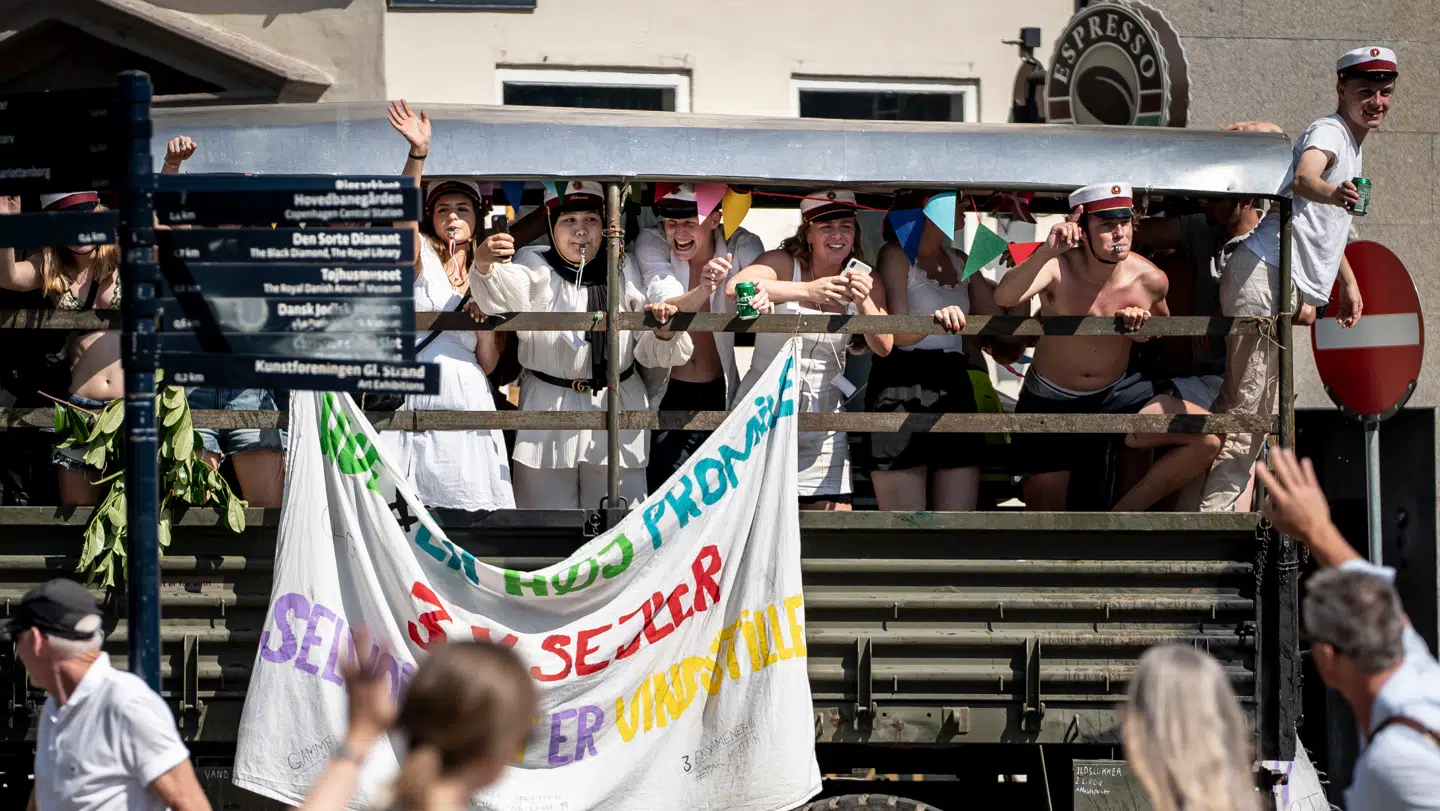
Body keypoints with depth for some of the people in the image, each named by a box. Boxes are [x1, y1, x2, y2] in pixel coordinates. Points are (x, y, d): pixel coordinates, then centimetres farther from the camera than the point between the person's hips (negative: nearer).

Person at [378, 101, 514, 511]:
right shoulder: (420, 257, 10)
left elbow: (488, 362, 9)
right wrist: (417, 154, -28)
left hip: (467, 409, 3)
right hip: (413, 408, -3)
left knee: (470, 520, -7)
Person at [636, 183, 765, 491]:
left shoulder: (741, 246, -8)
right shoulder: (652, 243, -13)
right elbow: (666, 304, -28)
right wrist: (703, 290, -50)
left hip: (718, 392, 2)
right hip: (667, 393, -2)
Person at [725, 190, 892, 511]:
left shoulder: (864, 283, 4)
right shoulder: (783, 264, -7)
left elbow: (883, 347, -8)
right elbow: (734, 288, -28)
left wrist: (864, 302, -27)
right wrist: (807, 291, -36)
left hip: (823, 420, 3)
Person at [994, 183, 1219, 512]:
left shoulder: (1151, 280, -13)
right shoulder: (1058, 268, -22)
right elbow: (1004, 297, -43)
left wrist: (1143, 326, -13)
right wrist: (1047, 251, -57)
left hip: (1117, 396, 3)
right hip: (1050, 404, -3)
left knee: (1208, 438, -18)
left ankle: (1122, 515, -5)